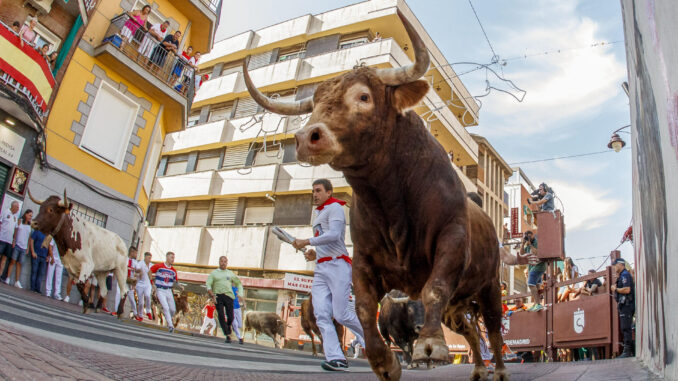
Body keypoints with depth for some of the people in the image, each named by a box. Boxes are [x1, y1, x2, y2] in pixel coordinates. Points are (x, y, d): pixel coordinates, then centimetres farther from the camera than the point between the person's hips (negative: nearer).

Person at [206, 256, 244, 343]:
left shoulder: (230, 274, 20)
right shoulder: (214, 273, 14)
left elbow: (239, 284, 26)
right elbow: (208, 285, 4)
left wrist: (240, 295, 11)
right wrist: (212, 295, -12)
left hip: (228, 295, 1)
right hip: (218, 296, -1)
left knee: (230, 316, -8)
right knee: (221, 316, -12)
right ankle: (228, 335, -10)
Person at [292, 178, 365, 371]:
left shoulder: (334, 208, -1)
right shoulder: (319, 214, 27)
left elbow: (334, 235, -18)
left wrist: (307, 242, -15)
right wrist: (315, 254, 15)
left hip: (337, 265, -8)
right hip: (321, 269, 9)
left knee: (341, 314, -11)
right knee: (321, 314, -7)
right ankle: (336, 358, -11)